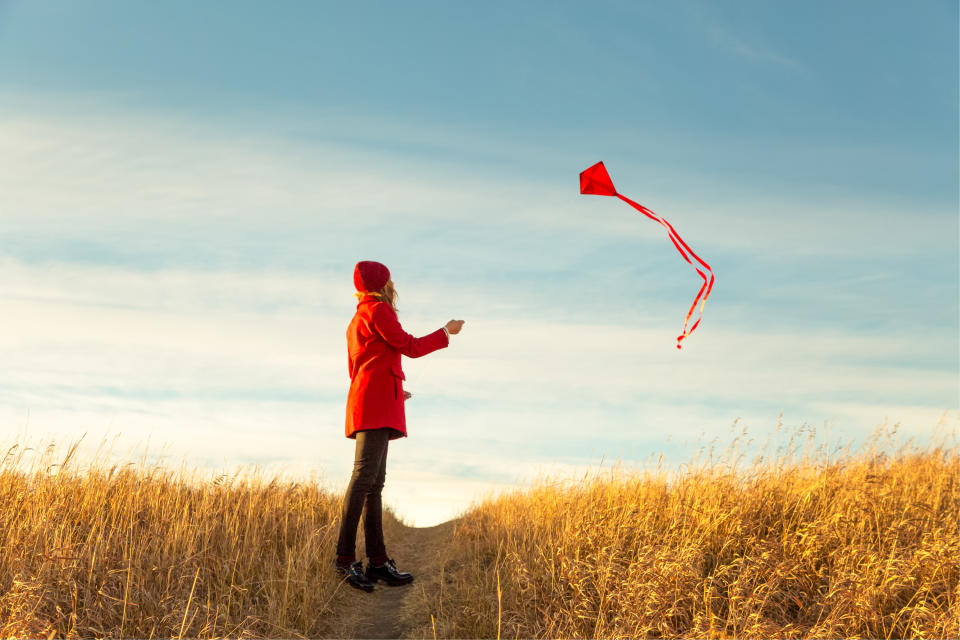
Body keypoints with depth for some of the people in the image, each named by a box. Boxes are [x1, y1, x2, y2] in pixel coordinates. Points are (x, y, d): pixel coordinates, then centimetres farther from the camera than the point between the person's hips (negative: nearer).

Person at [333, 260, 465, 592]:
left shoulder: (356, 321, 24)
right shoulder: (378, 310, -4)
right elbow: (411, 347, -5)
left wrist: (391, 390, 36)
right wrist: (447, 331, 10)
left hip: (368, 405, 10)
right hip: (377, 404, -10)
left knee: (375, 482, 5)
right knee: (364, 476, -15)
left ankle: (378, 561, 5)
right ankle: (345, 558, -18)